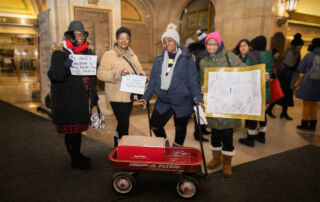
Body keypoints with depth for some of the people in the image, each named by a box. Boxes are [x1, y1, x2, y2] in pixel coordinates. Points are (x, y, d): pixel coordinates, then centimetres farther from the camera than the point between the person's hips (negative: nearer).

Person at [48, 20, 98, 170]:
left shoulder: (88, 52, 15)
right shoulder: (60, 53, -6)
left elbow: (92, 76, 22)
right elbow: (53, 75, -13)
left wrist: (94, 95, 19)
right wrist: (65, 67, -32)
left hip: (83, 100, 7)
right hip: (68, 101, -6)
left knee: (79, 128, 17)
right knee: (71, 131, 1)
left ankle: (77, 154, 32)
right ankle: (75, 160, 14)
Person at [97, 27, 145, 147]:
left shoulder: (132, 55, 15)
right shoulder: (109, 55, -8)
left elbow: (138, 69, 23)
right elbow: (101, 73, -16)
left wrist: (141, 74, -1)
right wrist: (118, 73, -30)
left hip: (129, 95, 7)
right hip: (117, 96, -7)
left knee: (122, 123, 19)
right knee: (124, 124, -8)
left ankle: (117, 145, 37)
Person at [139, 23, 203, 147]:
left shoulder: (186, 58, -5)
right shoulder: (159, 59, 6)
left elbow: (193, 81, -6)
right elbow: (153, 80, 9)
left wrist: (198, 99, -14)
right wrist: (146, 97, 7)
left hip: (182, 102, -3)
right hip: (163, 101, 4)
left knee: (180, 129, 11)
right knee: (155, 125, 5)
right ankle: (165, 145, 35)